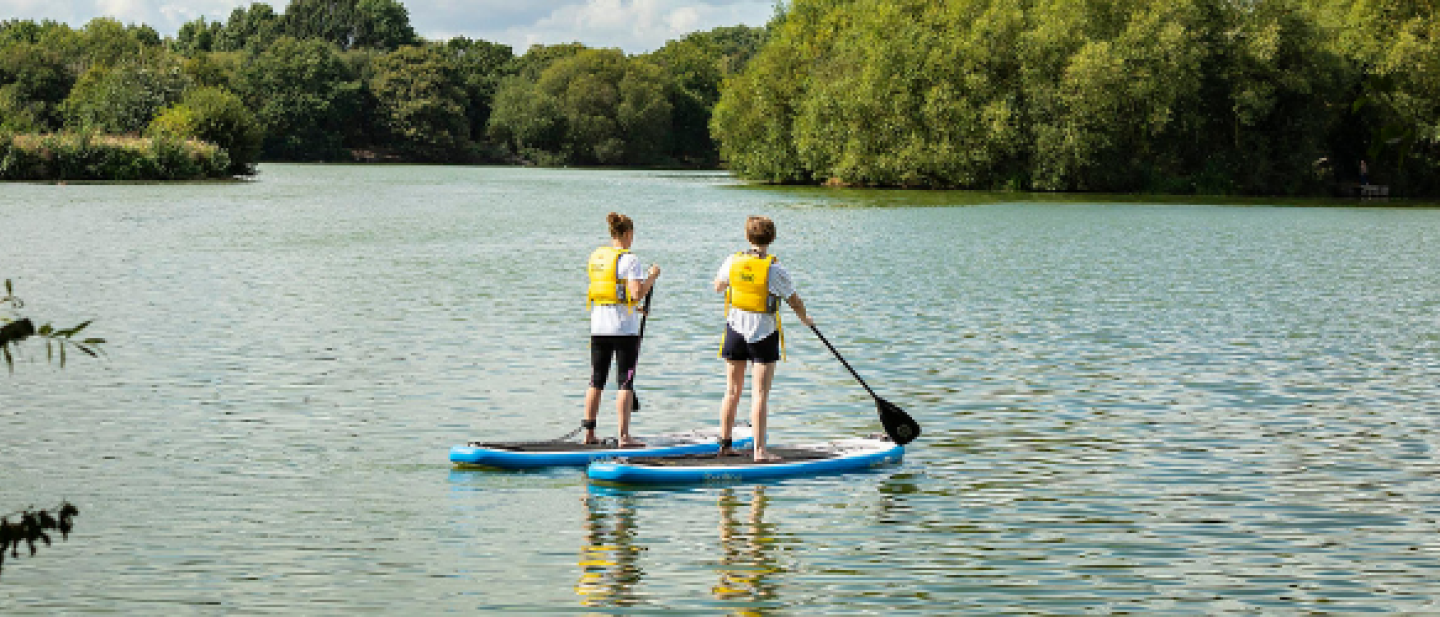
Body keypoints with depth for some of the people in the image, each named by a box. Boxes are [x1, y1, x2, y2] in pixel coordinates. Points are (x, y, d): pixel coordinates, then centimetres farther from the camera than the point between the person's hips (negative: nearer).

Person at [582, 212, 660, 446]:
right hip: (624, 328, -6)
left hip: (598, 327, 6)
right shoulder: (629, 259, -12)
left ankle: (589, 433, 15)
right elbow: (637, 294, -20)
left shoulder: (595, 256, 8)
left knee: (596, 381, 13)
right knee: (625, 383, -1)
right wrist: (652, 276, -5)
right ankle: (624, 436, -4)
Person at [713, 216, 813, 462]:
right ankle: (759, 451, -6)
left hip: (735, 331, 4)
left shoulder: (733, 262, -3)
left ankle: (725, 444, 21)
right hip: (764, 333, -4)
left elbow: (717, 287, 15)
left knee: (732, 391, 14)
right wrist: (805, 319, 15)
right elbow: (795, 301, -4)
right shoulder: (775, 270, -14)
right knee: (760, 394, -4)